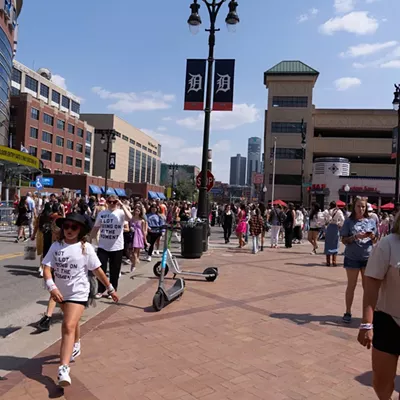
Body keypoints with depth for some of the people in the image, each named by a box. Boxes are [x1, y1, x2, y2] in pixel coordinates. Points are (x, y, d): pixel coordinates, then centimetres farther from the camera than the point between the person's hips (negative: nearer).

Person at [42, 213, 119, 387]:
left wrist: (110, 289, 1)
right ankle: (75, 347, 53)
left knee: (68, 327, -18)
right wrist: (52, 287, -30)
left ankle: (63, 368, -20)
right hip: (60, 292, 5)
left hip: (78, 293, -4)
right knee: (71, 322, 27)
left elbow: (98, 270, -5)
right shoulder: (56, 246, -6)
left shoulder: (86, 248, -13)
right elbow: (47, 269, -12)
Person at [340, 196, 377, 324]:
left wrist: (372, 237, -12)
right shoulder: (349, 221, -4)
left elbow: (376, 240, 10)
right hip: (352, 257, -2)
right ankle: (348, 312, 16)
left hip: (368, 257, 2)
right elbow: (344, 240, -4)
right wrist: (355, 237, -21)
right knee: (351, 286, 6)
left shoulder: (371, 221, 4)